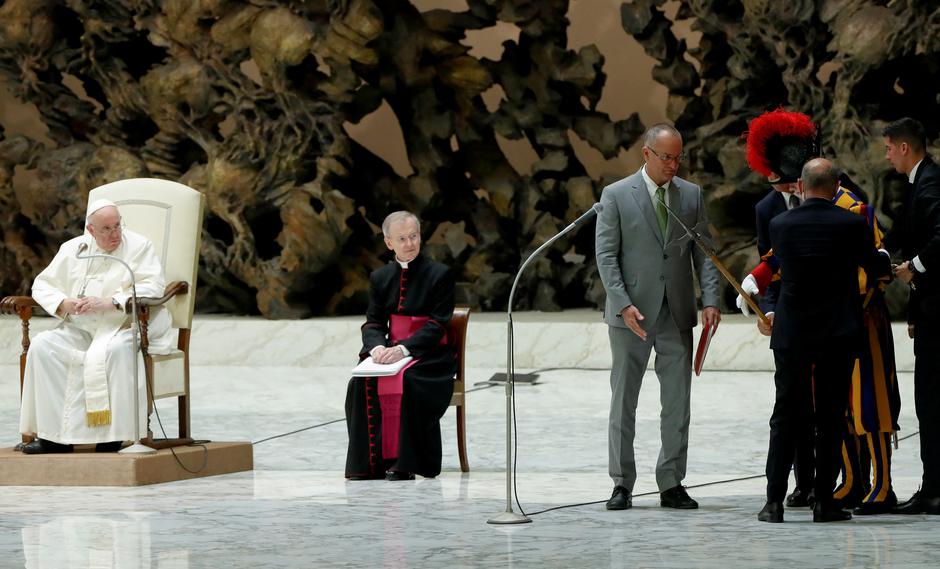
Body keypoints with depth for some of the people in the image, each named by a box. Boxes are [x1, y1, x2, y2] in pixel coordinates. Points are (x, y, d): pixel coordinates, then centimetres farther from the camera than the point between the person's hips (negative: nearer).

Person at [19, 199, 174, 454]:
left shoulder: (139, 247, 2)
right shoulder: (73, 249, 14)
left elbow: (153, 288, -12)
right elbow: (42, 284, 16)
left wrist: (109, 303, -22)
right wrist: (64, 303, -7)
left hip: (125, 327, -4)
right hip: (79, 330, 4)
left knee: (111, 350, -39)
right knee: (42, 345, -22)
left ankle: (110, 436, -32)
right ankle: (54, 435, -24)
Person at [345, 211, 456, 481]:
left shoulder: (440, 274, -3)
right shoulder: (380, 277, 12)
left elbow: (437, 325, -11)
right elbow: (373, 322, 6)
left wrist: (403, 348, -25)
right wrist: (377, 346, -18)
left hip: (430, 355, -4)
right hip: (390, 351, 4)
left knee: (407, 381, -35)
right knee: (361, 382, -26)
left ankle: (404, 463, -29)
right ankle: (371, 461, -23)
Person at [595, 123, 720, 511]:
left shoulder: (692, 195, 8)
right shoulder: (616, 195, -1)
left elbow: (703, 252, 7)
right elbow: (606, 255, -5)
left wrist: (710, 300, -6)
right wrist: (624, 304, -16)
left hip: (677, 314, 3)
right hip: (631, 314, -3)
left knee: (678, 403, 2)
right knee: (624, 401, 3)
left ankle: (671, 484, 9)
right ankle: (622, 484, 11)